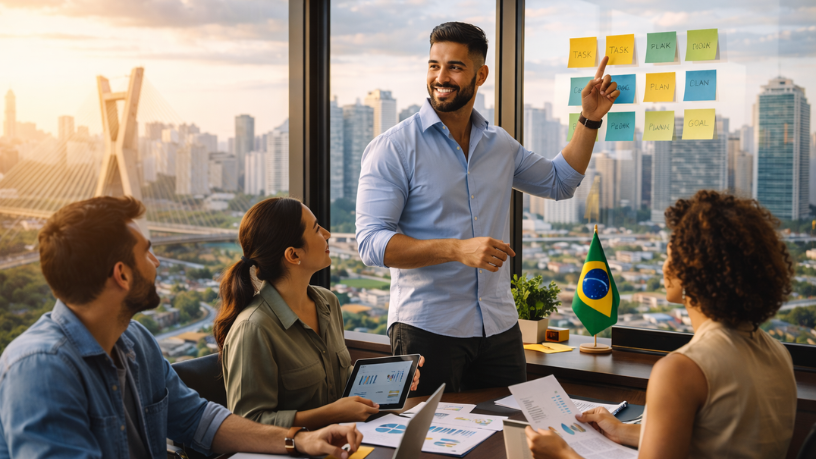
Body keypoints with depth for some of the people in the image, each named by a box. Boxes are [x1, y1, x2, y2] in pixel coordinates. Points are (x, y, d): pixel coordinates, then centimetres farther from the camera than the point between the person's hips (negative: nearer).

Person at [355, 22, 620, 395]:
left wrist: (590, 119, 16)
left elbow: (559, 182, 27)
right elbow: (372, 243, -16)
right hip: (426, 329, -5)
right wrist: (458, 249, -25)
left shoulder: (500, 144, 10)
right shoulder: (392, 148, -8)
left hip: (500, 329, 5)